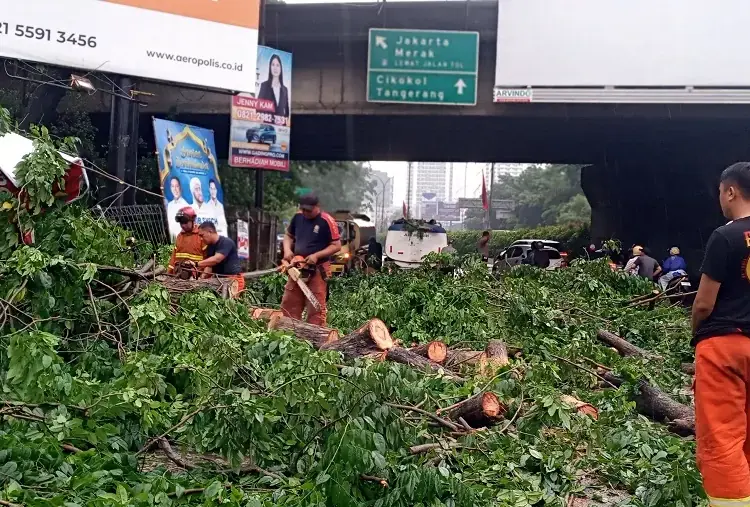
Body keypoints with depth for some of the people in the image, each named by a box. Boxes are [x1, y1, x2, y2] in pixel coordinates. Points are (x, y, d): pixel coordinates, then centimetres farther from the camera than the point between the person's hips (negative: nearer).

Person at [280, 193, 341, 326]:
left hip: (318, 269, -6)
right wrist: (287, 250, -3)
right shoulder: (298, 217, 5)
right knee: (288, 304, 9)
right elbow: (288, 236, 18)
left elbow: (336, 245, -11)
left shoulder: (327, 221, -12)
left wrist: (316, 255, -21)